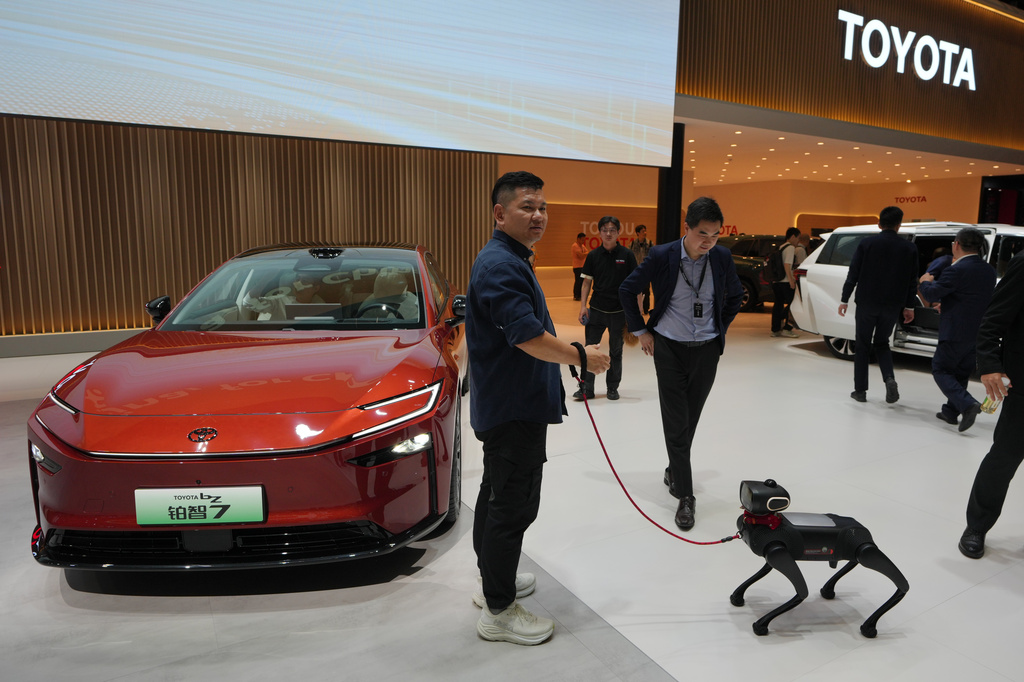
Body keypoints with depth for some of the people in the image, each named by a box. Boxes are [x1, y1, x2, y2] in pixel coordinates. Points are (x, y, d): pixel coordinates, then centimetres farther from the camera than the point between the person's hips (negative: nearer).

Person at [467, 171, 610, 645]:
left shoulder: (509, 260, 15)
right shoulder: (500, 265, -20)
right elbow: (529, 337, -28)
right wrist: (583, 357, -17)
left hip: (505, 406, 11)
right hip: (514, 409, -11)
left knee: (497, 495, 20)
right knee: (513, 506, -2)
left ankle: (493, 581, 36)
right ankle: (499, 611, 10)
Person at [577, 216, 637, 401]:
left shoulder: (627, 255, -3)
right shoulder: (593, 256, 1)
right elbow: (587, 282, 6)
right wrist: (583, 305, -2)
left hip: (619, 311, -1)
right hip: (596, 310, 1)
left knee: (615, 351, 10)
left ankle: (612, 388, 23)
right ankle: (587, 388, 11)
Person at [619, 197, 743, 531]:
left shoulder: (722, 257, -5)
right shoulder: (662, 256, -13)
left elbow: (736, 295, 14)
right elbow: (627, 290, -1)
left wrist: (721, 328, 10)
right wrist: (641, 331, 0)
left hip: (707, 350, 3)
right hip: (669, 348, -3)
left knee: (690, 419, 12)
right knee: (676, 421, -3)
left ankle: (675, 469, 36)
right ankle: (685, 495, 4)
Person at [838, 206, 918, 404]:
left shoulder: (867, 243, -5)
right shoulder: (909, 248, 2)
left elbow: (853, 274, -5)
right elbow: (912, 281, 5)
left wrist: (844, 300, 0)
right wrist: (909, 307, 13)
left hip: (867, 302, -2)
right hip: (892, 305, 2)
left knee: (862, 345, 8)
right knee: (882, 343, 19)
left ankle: (860, 390, 10)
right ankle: (889, 378, -5)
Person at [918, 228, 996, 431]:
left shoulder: (957, 270, -18)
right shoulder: (989, 271, 10)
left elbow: (931, 294, -17)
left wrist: (926, 282, 4)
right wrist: (947, 304, 23)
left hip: (956, 333, -8)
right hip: (979, 334, 8)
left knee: (940, 369, 2)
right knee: (960, 373, 18)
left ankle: (967, 404, -16)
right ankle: (951, 411, 26)